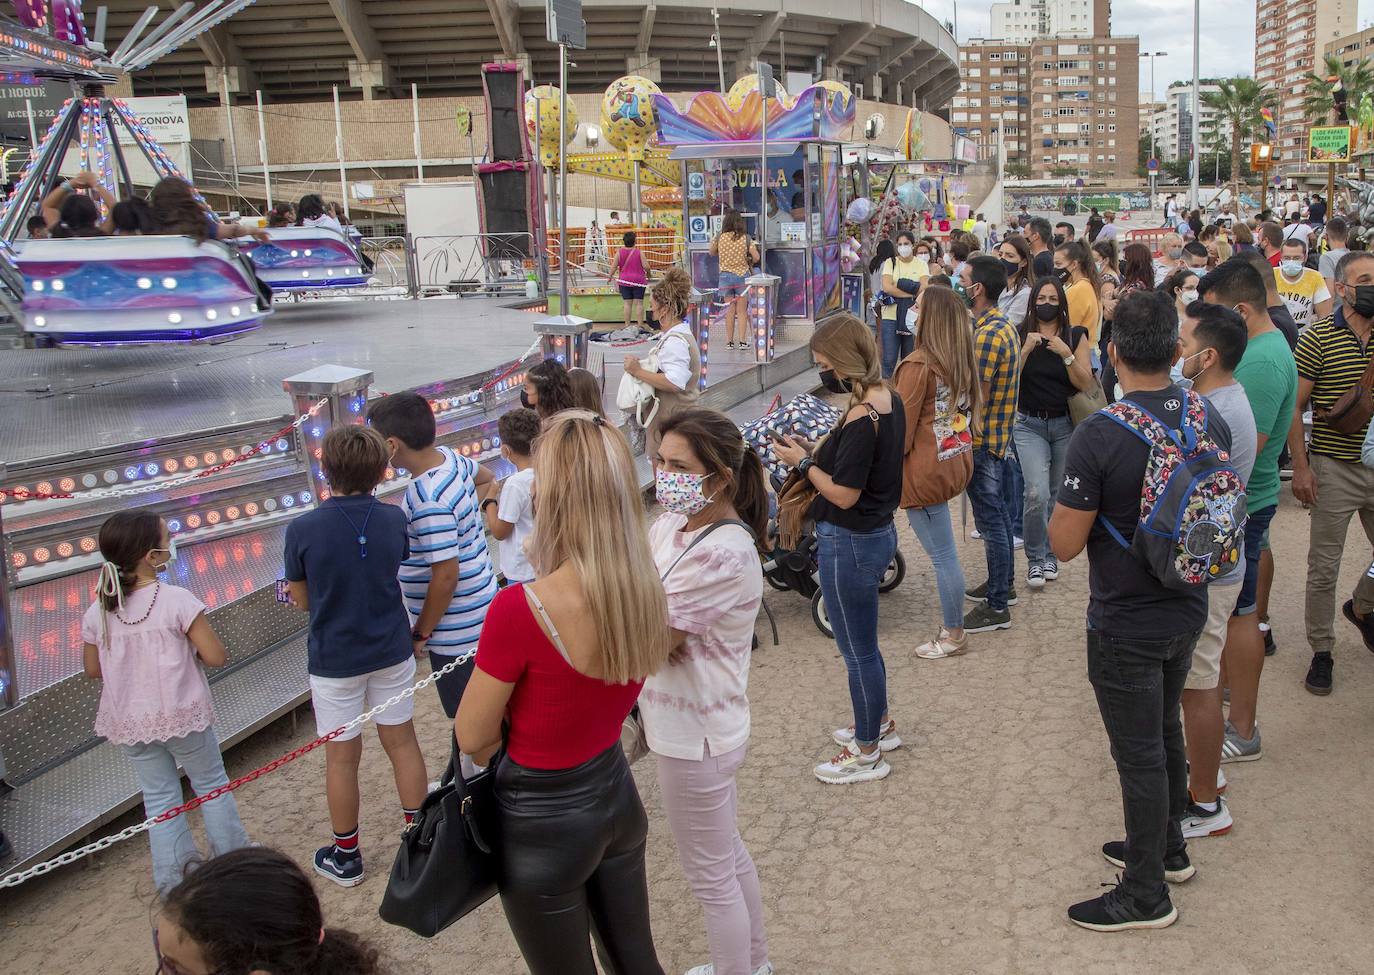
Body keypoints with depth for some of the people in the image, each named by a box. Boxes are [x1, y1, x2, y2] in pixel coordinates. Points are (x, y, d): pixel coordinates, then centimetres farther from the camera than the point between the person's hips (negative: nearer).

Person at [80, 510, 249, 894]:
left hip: (129, 722, 4)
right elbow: (215, 657, -18)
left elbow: (92, 669, 7)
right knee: (212, 785, 17)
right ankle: (233, 857, 29)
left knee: (158, 797, 16)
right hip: (182, 716, -4)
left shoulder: (97, 613, -5)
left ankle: (174, 877, 24)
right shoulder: (177, 601, -20)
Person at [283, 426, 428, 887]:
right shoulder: (394, 520, -11)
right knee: (402, 742, 18)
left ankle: (345, 856, 28)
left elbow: (301, 600, -7)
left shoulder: (302, 530, -19)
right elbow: (396, 569, 2)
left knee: (341, 758, 12)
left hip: (334, 661, -2)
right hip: (392, 653, 3)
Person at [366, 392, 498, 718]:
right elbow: (485, 477, 22)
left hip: (455, 626, -9)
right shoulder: (449, 456, -1)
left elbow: (446, 575, -27)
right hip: (478, 607, 10)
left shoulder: (428, 501, -28)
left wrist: (422, 632, -14)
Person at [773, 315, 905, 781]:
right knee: (863, 643, 26)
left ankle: (867, 754, 23)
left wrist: (803, 461, -12)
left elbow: (843, 495, -24)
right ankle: (881, 724, 43)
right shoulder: (888, 399, 3)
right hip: (878, 531, 10)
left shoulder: (861, 420, -26)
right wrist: (822, 450, 1)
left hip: (849, 544, -10)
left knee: (857, 651, 7)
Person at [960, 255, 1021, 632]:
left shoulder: (987, 335, -23)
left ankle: (997, 607, 4)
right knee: (999, 515, 20)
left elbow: (977, 399, -23)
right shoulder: (1005, 326, 10)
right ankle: (1004, 584, 34)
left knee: (990, 522, -3)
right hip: (999, 437, 10)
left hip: (982, 441, -10)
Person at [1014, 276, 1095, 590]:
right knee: (1037, 492, -16)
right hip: (1029, 425, -1)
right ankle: (1035, 558, 1)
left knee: (1058, 496, 9)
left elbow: (1085, 383, -5)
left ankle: (1050, 555, 28)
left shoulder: (1076, 336, 2)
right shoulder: (1020, 334, 0)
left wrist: (1065, 354, -18)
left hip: (1066, 425, 2)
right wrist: (1026, 349, -19)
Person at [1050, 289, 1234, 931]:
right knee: (1165, 731, 25)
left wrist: (1069, 501, -3)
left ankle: (1146, 895, 24)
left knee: (1139, 755, 7)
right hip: (1187, 610, 7)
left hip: (1125, 627, -7)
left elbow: (1064, 544, -21)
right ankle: (1168, 847, 45)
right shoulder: (1210, 420, -5)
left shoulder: (1100, 435, -26)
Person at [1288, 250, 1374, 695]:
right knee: (1324, 567, 5)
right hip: (1335, 469, -3)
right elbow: (1293, 406, -6)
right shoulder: (1318, 337, -7)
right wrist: (1300, 467, -11)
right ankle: (1321, 650, 17)